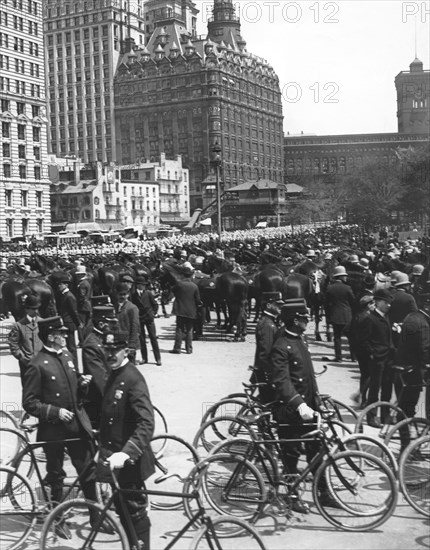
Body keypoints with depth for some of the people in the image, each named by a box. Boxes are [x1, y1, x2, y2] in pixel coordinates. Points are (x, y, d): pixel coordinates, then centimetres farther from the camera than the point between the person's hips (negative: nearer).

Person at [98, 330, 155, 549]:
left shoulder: (133, 379, -20)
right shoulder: (114, 375, 9)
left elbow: (146, 423, -29)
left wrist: (126, 454, -38)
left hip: (130, 460, -9)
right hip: (115, 455, 9)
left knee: (134, 510, 4)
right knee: (122, 508, 19)